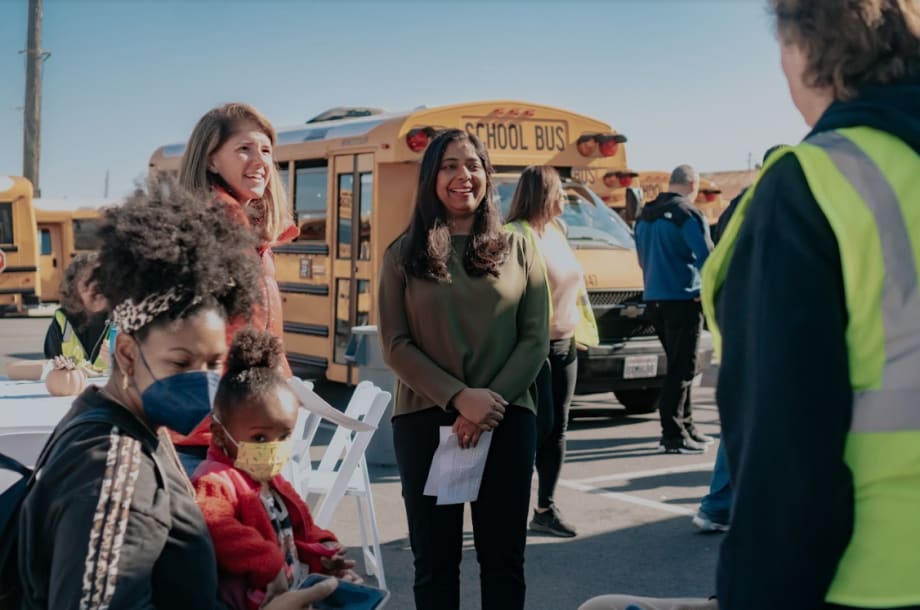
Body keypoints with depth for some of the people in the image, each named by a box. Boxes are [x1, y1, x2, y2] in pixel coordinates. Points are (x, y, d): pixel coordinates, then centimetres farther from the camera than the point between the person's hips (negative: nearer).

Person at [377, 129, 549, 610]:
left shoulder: (517, 249, 7)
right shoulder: (403, 255, 4)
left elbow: (536, 340, 1)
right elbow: (395, 346, -3)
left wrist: (493, 400, -13)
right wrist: (459, 397, -16)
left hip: (507, 421, 1)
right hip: (424, 421, 0)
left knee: (503, 559, 7)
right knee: (435, 561, 8)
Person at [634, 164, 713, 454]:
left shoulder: (645, 215, 12)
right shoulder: (688, 214, -13)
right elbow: (706, 257, -18)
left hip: (654, 298, 8)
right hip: (683, 300, -8)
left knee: (678, 365, 17)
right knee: (682, 369, -4)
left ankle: (685, 427, 23)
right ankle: (673, 435, -4)